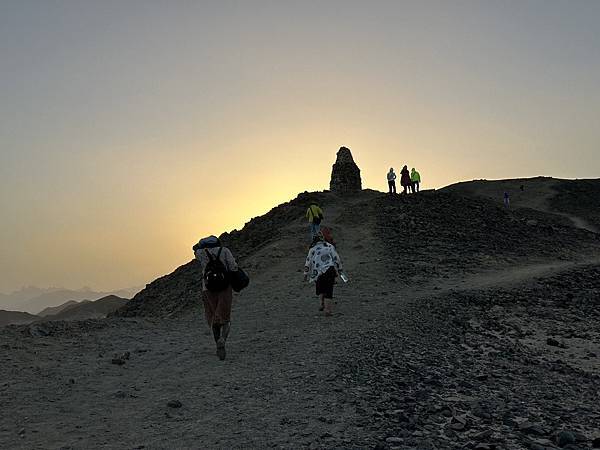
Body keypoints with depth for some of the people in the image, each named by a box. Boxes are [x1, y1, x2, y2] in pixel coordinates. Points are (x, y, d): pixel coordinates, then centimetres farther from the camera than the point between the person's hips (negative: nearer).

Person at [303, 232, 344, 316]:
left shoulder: (312, 250, 4)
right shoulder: (330, 246, 7)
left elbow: (308, 262, 7)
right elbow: (336, 258, 5)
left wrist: (306, 273, 16)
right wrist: (339, 269, 13)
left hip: (319, 272, -1)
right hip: (331, 270, 1)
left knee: (319, 289, 21)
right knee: (329, 290, 5)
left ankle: (323, 304, 8)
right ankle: (328, 310, 1)